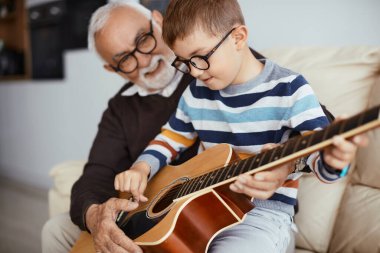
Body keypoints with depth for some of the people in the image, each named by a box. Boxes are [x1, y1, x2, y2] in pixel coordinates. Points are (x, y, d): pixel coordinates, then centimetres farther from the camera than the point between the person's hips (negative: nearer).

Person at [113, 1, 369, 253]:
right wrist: (142, 167, -1)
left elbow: (320, 151, -15)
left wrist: (333, 160, -39)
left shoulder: (289, 89, -10)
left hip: (264, 213, -4)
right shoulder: (196, 93, 6)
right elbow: (171, 137, 18)